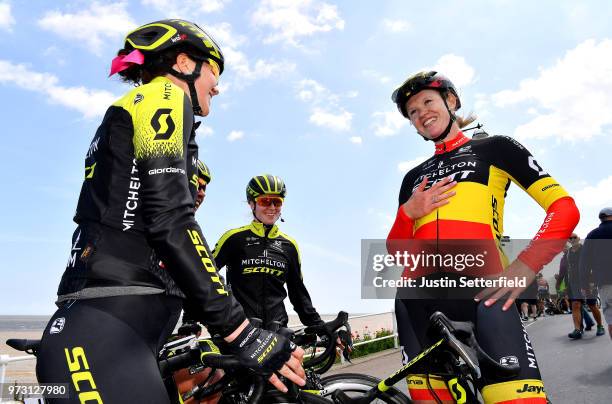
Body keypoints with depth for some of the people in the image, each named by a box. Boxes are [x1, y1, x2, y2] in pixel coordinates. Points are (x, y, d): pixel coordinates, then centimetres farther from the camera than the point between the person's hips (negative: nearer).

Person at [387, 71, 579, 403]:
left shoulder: (494, 148, 15)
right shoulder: (413, 177, 25)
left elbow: (565, 208, 5)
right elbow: (395, 248, 22)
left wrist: (525, 266, -10)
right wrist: (408, 211, 1)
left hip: (481, 291, -3)